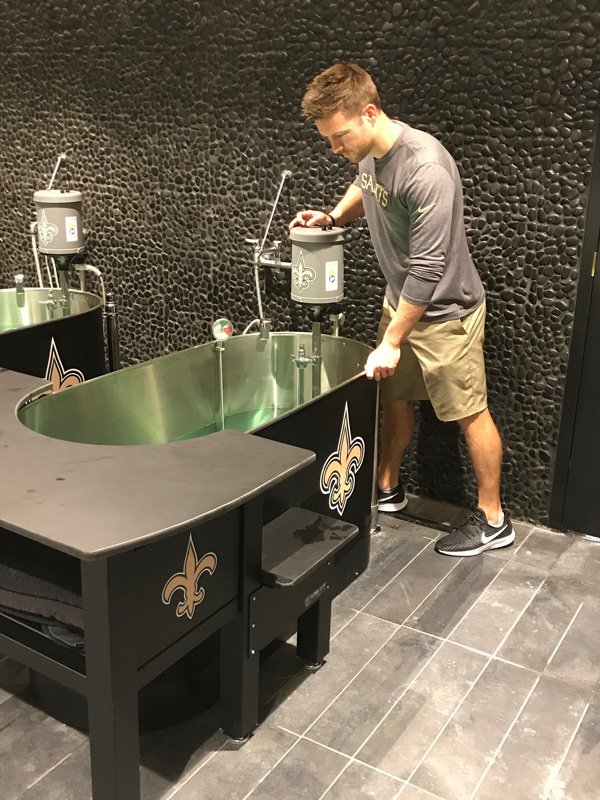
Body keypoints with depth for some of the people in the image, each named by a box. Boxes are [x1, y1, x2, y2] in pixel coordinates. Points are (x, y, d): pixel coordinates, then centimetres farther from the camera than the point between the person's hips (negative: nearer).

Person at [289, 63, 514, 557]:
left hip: (445, 311, -8)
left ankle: (493, 521, 18)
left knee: (469, 412, 3)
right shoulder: (370, 152, -3)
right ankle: (388, 489, 35)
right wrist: (334, 216, 3)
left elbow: (427, 269, -30)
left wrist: (391, 343, -25)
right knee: (393, 396, 16)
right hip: (400, 300, 8)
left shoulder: (426, 171, -31)